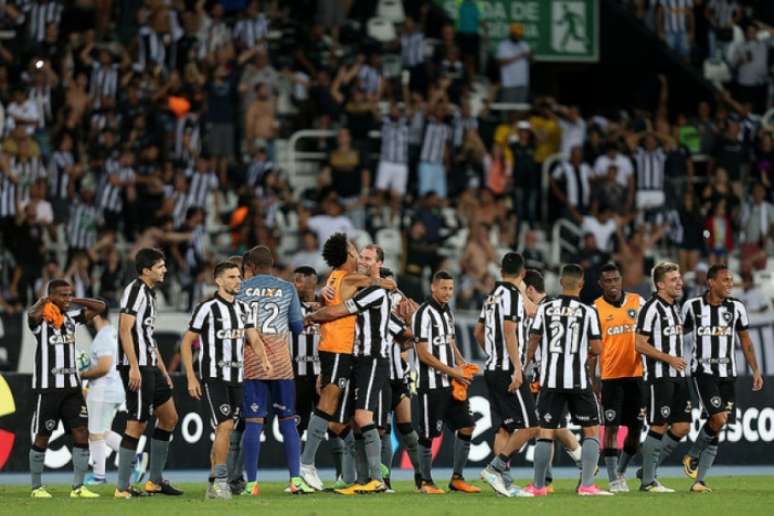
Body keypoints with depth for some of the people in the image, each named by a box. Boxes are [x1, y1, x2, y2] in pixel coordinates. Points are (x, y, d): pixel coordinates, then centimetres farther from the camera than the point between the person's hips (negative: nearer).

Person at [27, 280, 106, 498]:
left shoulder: (72, 317, 10)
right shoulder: (41, 319, -7)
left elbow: (99, 306, 13)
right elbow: (32, 314, -32)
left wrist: (74, 301, 4)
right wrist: (44, 301, -14)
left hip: (72, 386, 5)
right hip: (47, 388, -5)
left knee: (81, 433, -4)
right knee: (42, 437, 2)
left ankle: (78, 486, 0)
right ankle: (37, 487, 13)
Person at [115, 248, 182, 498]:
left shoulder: (149, 293, 19)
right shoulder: (135, 290, -11)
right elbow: (125, 330, -19)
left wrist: (163, 371, 24)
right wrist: (133, 368, -24)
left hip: (150, 367, 10)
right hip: (138, 368, -10)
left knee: (169, 418, 14)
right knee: (137, 425, -8)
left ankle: (155, 481, 20)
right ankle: (122, 488, -5)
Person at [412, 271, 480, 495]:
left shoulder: (447, 312, 14)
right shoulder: (424, 314, -12)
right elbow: (424, 354, -15)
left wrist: (462, 365, 5)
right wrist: (453, 372, -14)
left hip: (452, 383, 8)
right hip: (431, 385, -8)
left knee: (466, 426, 4)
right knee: (428, 434, -2)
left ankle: (457, 478, 13)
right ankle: (426, 482, 9)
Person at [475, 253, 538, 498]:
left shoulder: (492, 296, 15)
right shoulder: (512, 294, -11)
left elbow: (478, 332, 23)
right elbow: (510, 332, -19)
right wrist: (517, 369, -20)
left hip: (492, 369, 9)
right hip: (508, 370, -9)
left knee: (506, 427, 10)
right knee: (529, 426, -9)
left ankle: (504, 481, 6)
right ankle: (494, 468, -15)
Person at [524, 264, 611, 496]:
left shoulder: (545, 309, 2)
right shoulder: (588, 312, -4)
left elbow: (533, 342, 4)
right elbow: (597, 348, -5)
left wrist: (526, 367, 19)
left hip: (550, 380, 2)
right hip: (578, 379, -2)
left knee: (545, 433, 8)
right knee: (592, 431, 6)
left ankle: (538, 486, 11)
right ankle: (586, 484, -4)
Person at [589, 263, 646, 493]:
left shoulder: (637, 302, 5)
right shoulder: (595, 309, -1)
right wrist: (593, 379, -4)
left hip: (636, 373, 3)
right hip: (610, 376, -3)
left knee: (636, 426, 7)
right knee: (612, 426, -5)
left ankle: (621, 471, 24)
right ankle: (614, 480, -2)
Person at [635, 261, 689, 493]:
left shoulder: (675, 307, 16)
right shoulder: (652, 308, -12)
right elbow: (640, 344, -17)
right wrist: (669, 359, -19)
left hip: (678, 376, 9)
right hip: (659, 376, -9)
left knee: (682, 426, 5)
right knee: (659, 427, -6)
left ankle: (649, 469, 16)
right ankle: (648, 481, 2)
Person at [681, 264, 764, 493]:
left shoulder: (736, 308, 5)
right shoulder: (693, 306, -2)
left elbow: (745, 341, 13)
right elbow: (680, 332, 12)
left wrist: (756, 371, 8)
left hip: (727, 373, 4)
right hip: (703, 370, -4)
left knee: (716, 427, 1)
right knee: (718, 418, -19)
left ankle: (699, 480, 8)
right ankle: (692, 456, 8)